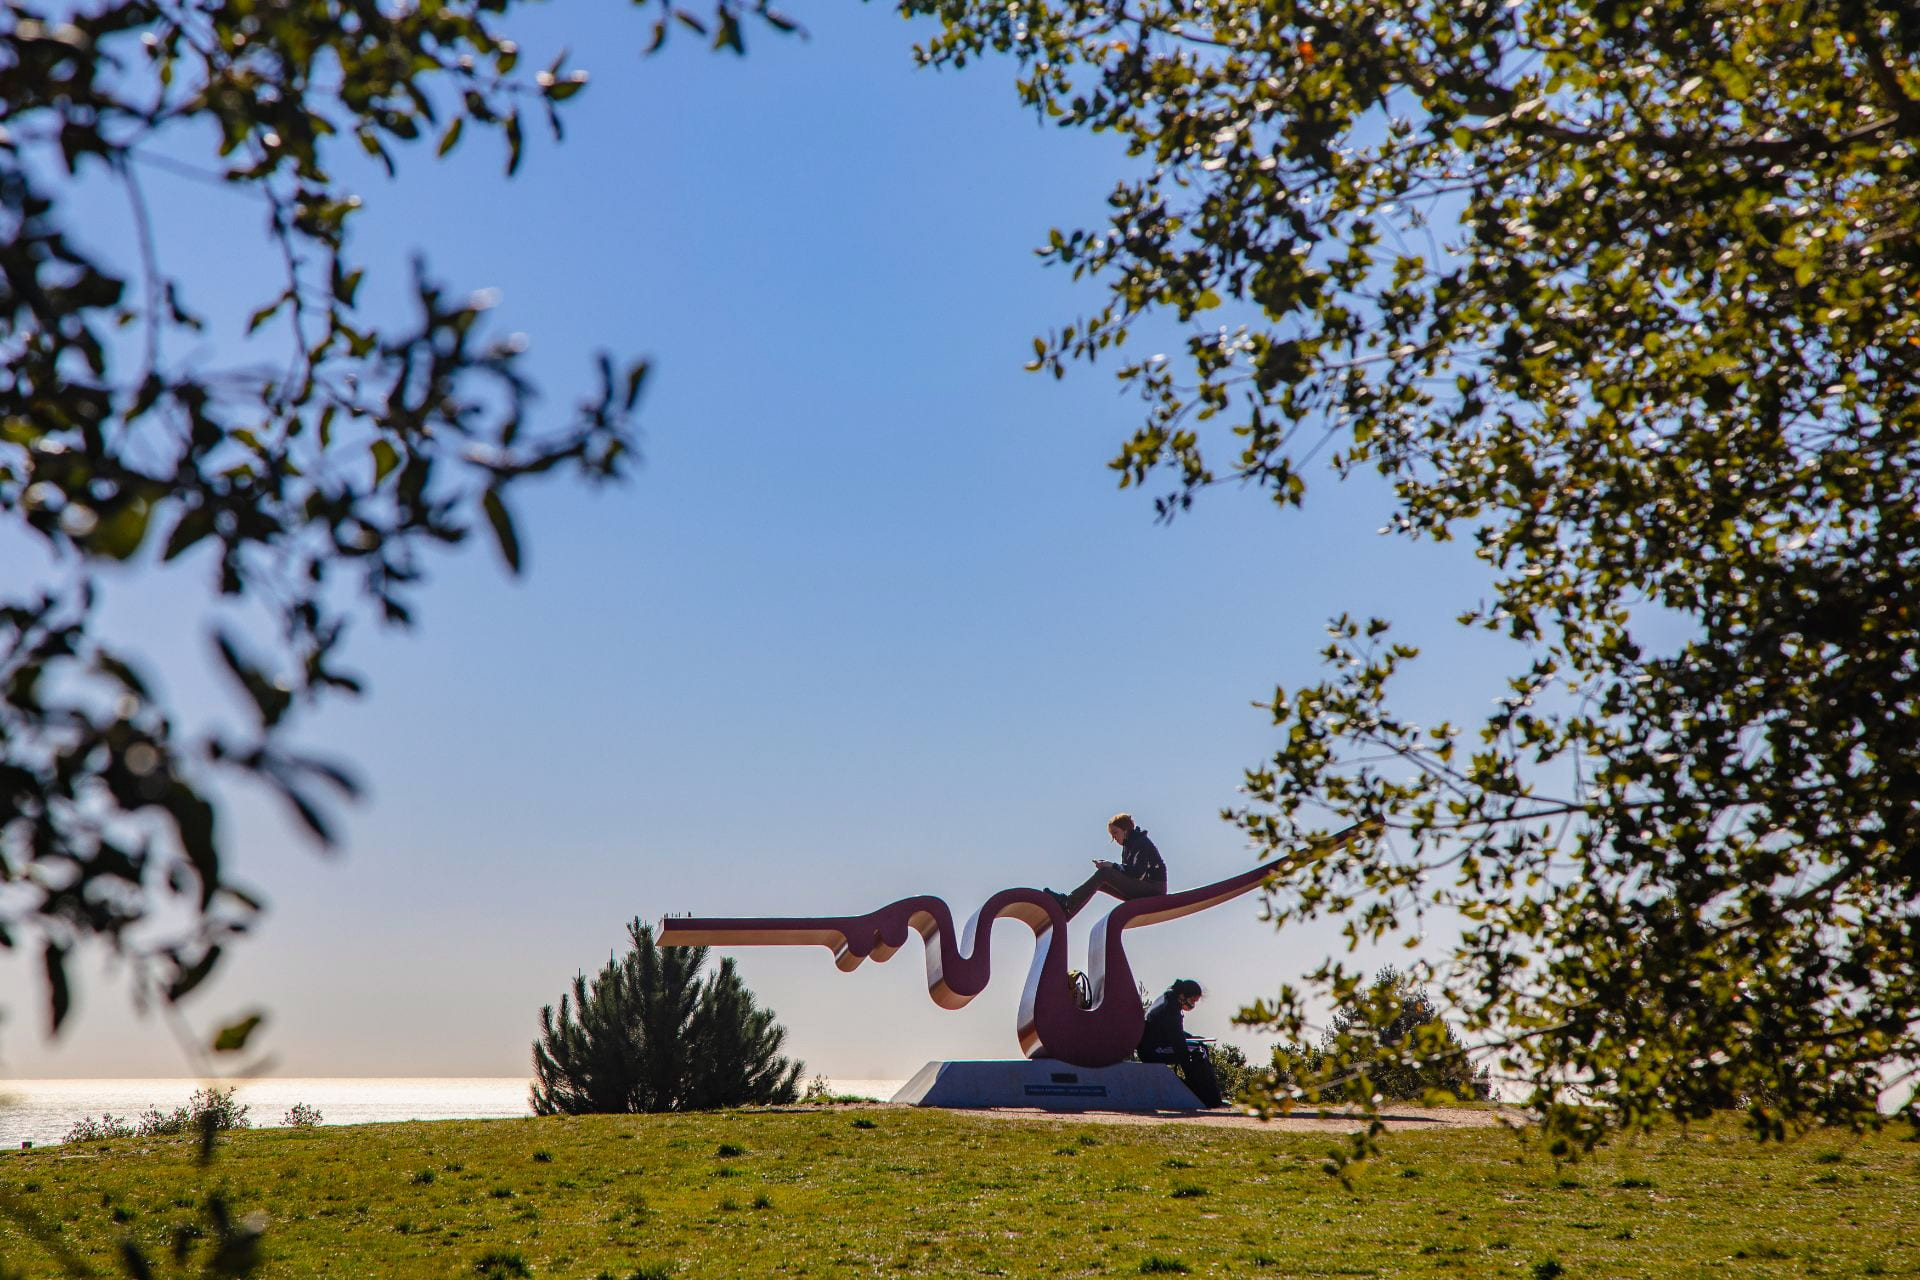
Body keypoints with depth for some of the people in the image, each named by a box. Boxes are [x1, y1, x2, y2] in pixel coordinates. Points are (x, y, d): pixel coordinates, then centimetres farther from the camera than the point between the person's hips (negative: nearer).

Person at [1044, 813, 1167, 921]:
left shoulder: (1142, 843, -9)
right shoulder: (1129, 845, 19)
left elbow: (1137, 873, -20)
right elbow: (1127, 870, 12)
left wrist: (1112, 866, -14)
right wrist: (1107, 865, -5)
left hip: (1153, 888, -9)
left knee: (1104, 874, -20)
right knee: (1099, 882, -2)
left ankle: (1068, 904, -24)